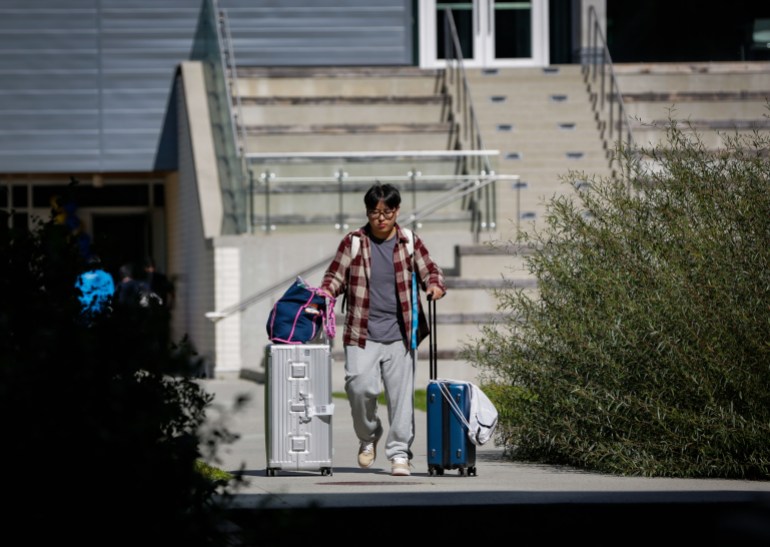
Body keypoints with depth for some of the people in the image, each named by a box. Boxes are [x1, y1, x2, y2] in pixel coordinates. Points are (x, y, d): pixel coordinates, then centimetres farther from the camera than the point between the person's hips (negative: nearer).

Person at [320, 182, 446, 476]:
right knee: (360, 386, -14)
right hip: (362, 333, -1)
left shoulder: (410, 242, 6)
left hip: (399, 334, 1)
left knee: (401, 393, -2)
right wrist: (324, 294, -12)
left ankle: (399, 452, 7)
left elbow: (429, 270, 12)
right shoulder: (353, 242, 4)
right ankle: (368, 436, 13)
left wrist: (434, 285, -10)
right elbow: (336, 275, 8)